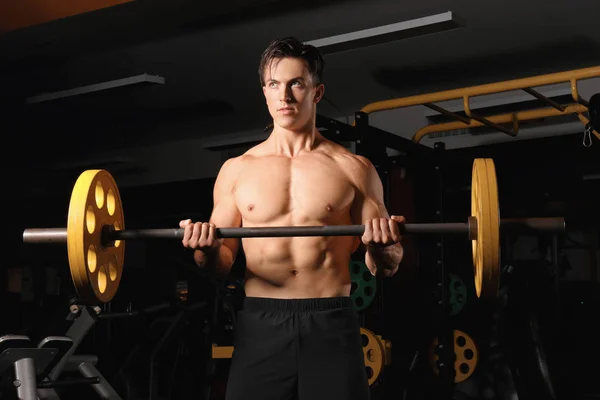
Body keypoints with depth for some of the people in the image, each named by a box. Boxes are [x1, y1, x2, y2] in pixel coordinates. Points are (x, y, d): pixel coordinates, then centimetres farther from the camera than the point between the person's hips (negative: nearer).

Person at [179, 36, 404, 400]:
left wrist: (383, 247, -16)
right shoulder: (236, 170, 8)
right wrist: (207, 250, -12)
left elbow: (384, 269, 6)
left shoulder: (354, 169, 4)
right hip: (260, 325, 1)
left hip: (331, 324, -1)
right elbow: (222, 264, 11)